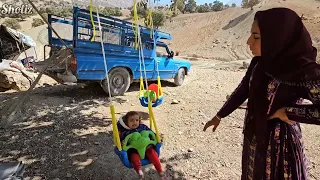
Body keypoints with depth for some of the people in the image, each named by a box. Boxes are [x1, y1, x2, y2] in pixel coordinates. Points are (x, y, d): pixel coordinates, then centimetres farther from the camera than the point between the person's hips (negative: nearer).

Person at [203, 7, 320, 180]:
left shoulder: (305, 71, -24)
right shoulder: (259, 62, -6)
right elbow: (242, 90, 4)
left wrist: (287, 112, -21)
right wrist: (219, 115, 9)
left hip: (280, 142, -6)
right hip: (253, 135, 6)